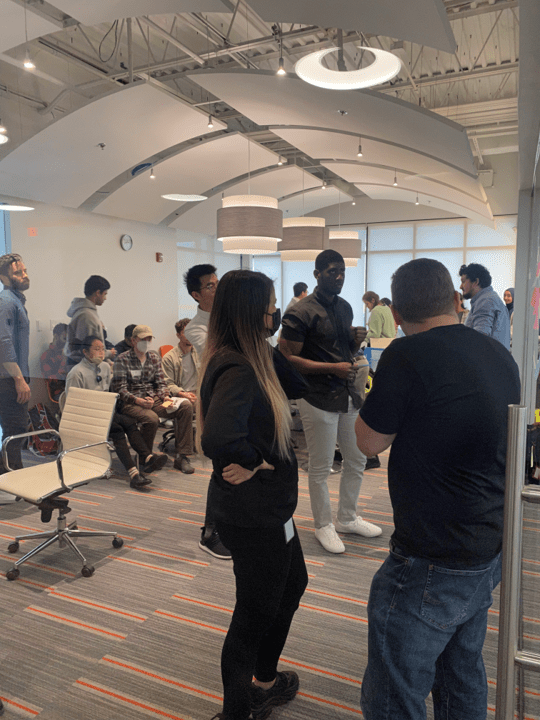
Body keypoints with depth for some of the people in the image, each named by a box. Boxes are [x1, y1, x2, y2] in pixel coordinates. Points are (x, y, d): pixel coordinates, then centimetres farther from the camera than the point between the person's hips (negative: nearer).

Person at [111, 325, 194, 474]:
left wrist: (166, 397, -6)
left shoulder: (155, 358, 16)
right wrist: (138, 400, -21)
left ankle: (182, 456, -17)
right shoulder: (123, 359, 0)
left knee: (186, 407, -19)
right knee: (152, 418, -37)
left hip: (154, 399, 5)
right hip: (131, 403, -5)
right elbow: (119, 389, -6)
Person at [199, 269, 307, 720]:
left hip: (268, 508, 10)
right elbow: (218, 439, -43)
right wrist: (255, 460, -24)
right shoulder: (238, 370, -27)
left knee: (293, 584, 28)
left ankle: (264, 681, 49)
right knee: (255, 613, 10)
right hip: (254, 516, -10)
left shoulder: (232, 360, 3)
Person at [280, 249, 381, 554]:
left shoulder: (345, 307, 11)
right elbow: (287, 358, -17)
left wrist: (357, 340, -2)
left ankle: (347, 518, 35)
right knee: (321, 467, 5)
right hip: (319, 398, -8)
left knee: (357, 459, 16)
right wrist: (333, 368, -21)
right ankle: (323, 525, 25)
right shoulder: (301, 313, -14)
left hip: (347, 393, 8)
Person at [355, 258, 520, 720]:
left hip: (431, 566, -8)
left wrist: (382, 395, 4)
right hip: (489, 554, 9)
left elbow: (370, 441, -10)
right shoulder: (501, 356, 4)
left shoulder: (408, 356, -21)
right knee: (464, 679, 26)